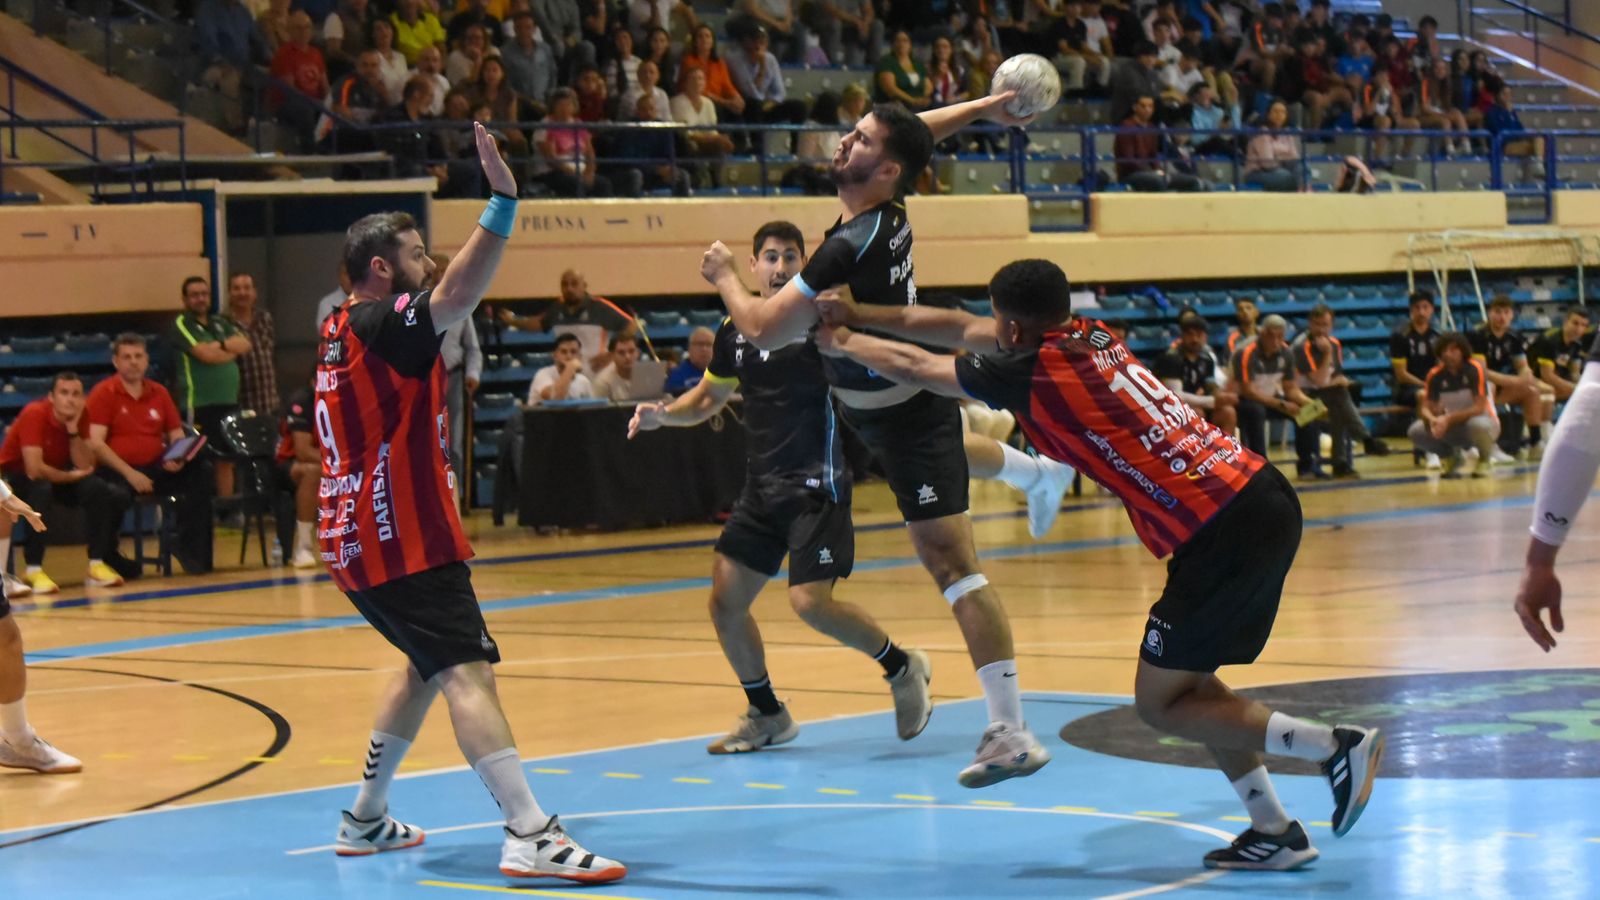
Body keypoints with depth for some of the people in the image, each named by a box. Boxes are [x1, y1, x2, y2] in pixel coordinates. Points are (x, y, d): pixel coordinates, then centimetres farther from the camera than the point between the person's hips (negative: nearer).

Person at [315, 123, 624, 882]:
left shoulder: (340, 331, 14)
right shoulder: (380, 325, -14)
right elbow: (456, 296, -32)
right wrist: (502, 203, -40)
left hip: (356, 540, 11)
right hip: (401, 541, -11)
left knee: (427, 666, 25)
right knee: (468, 672, -19)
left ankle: (366, 818, 30)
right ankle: (531, 837, -30)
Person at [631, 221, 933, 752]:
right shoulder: (735, 330, 8)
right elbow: (710, 397, 23)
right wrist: (662, 414, 5)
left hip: (816, 486, -6)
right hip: (761, 488, 6)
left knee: (810, 602, -17)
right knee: (725, 600, 3)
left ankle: (903, 668, 8)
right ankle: (766, 717, 22)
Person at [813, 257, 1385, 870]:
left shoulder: (1029, 371, -5)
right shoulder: (1087, 335, 17)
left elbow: (915, 367, 11)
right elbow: (959, 329, 28)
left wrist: (842, 342, 29)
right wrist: (859, 315, 35)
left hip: (1222, 532, -9)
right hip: (1267, 497, 9)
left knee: (1159, 704, 3)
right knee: (1185, 682, 20)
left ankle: (1336, 746, -5)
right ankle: (1274, 831, 16)